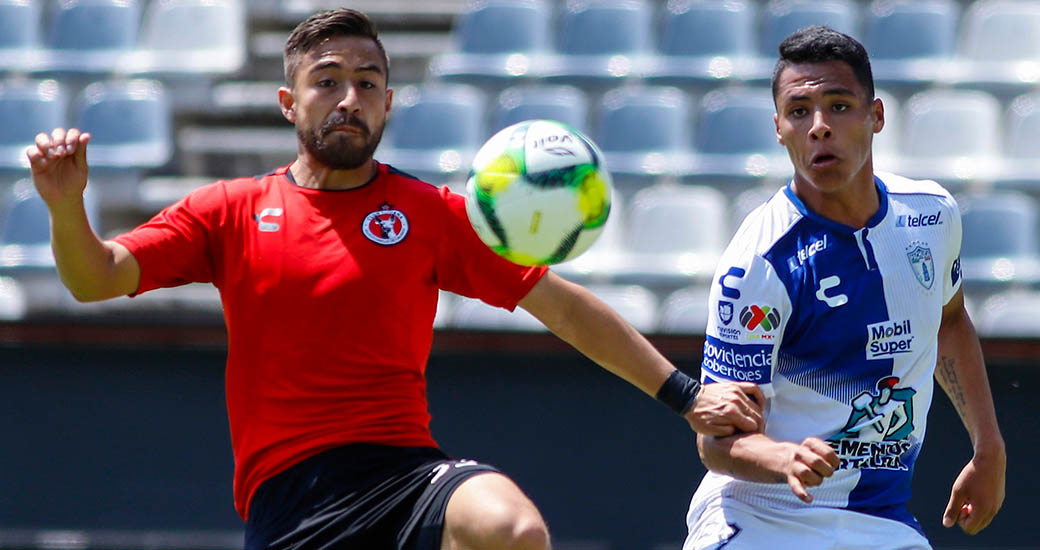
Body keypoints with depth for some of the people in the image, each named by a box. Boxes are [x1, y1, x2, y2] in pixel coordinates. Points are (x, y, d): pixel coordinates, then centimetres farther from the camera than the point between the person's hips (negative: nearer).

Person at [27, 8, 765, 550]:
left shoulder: (430, 213, 12)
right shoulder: (232, 212, 12)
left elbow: (561, 306, 13)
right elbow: (98, 279, 6)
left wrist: (683, 394, 8)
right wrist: (66, 206, -16)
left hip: (403, 469, 0)